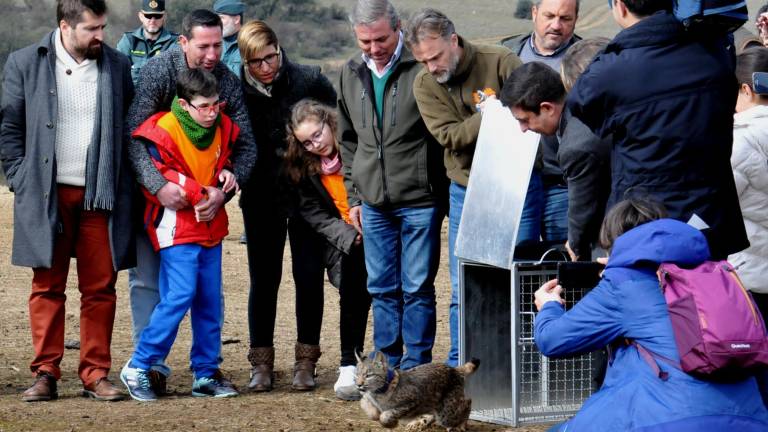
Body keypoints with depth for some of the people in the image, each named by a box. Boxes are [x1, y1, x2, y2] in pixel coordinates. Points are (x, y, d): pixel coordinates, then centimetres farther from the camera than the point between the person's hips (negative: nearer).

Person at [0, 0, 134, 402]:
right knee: (47, 287, 2)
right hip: (46, 195, -1)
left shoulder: (118, 66, 7)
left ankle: (96, 374, 8)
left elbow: (131, 128, 10)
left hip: (100, 195, 1)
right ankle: (46, 374, 6)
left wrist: (121, 185, 1)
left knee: (100, 289, 2)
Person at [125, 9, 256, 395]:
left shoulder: (228, 81, -9)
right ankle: (151, 364, -4)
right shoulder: (159, 70, -19)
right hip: (152, 189, -3)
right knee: (146, 278, -5)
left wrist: (223, 190, -28)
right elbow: (134, 134, -26)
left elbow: (246, 145, -11)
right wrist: (158, 185, -39)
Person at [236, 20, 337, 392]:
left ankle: (306, 362, 13)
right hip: (261, 201, 1)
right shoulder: (236, 92, -5)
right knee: (263, 279, 5)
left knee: (309, 276, 3)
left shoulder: (310, 81, -8)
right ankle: (261, 363, 12)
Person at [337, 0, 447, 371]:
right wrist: (353, 196, 13)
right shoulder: (350, 75, 9)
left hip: (419, 200, -5)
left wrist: (443, 195, -7)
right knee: (382, 288, 11)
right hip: (373, 203, 5)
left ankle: (415, 367, 8)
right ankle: (387, 365, 19)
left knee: (417, 287, 1)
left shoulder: (422, 68, -10)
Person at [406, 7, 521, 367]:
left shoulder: (499, 62, -9)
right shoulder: (424, 85, -2)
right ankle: (458, 370, 11)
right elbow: (449, 135, -13)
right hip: (466, 191, 2)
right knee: (463, 289, 4)